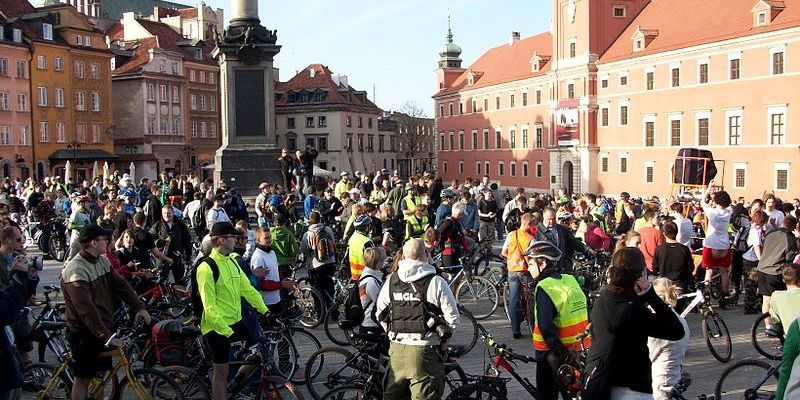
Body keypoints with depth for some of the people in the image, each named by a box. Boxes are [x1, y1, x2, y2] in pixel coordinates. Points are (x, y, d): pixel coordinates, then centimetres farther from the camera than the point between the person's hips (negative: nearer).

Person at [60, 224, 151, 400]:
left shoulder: (103, 261, 3)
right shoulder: (75, 271, -24)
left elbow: (120, 284, 3)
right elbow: (87, 310, -29)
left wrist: (139, 307, -9)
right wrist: (106, 336, -31)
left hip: (103, 327, 8)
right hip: (84, 333, -8)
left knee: (101, 373, 15)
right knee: (83, 378, 4)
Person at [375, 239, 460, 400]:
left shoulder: (391, 281, 4)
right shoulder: (435, 282, -10)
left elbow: (381, 315, 13)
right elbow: (453, 318, -8)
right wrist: (444, 338, 9)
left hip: (396, 349, 4)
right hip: (425, 350, -4)